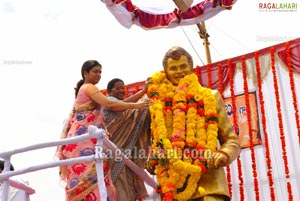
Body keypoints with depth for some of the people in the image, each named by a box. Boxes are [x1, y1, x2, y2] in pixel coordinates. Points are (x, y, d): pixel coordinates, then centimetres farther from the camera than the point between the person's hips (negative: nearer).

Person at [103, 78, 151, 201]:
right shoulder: (109, 100, 0)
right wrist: (143, 90, -22)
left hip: (126, 147, 8)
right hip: (113, 147, -7)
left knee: (126, 178, 2)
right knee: (117, 177, -12)